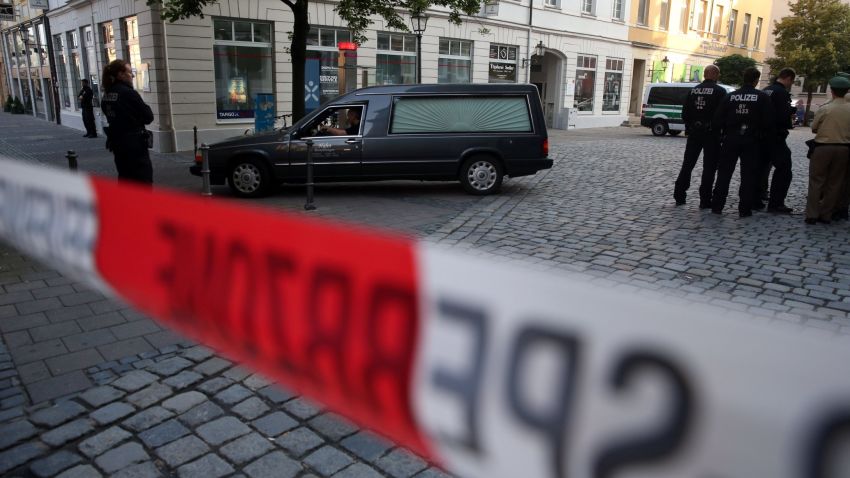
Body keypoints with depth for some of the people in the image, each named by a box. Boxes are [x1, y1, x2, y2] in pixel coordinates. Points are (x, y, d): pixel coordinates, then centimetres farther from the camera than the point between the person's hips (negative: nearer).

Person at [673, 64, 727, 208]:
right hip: (711, 134, -4)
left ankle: (679, 196, 12)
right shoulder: (720, 91, -8)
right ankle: (705, 200, 1)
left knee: (687, 164, 12)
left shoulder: (693, 90, 6)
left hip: (694, 133, 4)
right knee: (709, 167, 1)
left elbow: (685, 113, 9)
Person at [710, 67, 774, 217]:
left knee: (724, 173, 8)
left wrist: (722, 133, 14)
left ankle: (717, 206, 7)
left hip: (730, 139, 2)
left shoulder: (730, 96, 2)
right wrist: (762, 136, 8)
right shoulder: (762, 97, -4)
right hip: (751, 141, -2)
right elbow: (768, 121, -7)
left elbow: (718, 119, 0)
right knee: (748, 175, 4)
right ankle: (744, 209, 4)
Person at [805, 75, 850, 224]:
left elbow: (814, 129, 0)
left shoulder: (824, 109, -9)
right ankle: (826, 215, 13)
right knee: (835, 183, 10)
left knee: (816, 181, 6)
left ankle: (812, 215, 2)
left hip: (823, 148, -2)